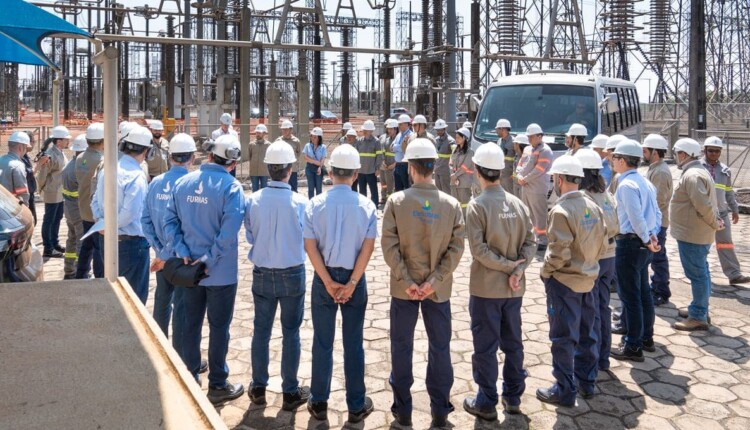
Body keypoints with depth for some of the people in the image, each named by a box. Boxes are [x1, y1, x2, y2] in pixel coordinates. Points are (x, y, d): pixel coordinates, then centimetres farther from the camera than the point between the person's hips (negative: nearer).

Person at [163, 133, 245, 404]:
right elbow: (229, 231, -24)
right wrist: (210, 260, -16)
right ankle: (217, 386, 16)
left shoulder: (183, 182, 1)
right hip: (221, 272, -5)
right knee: (219, 327, 7)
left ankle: (189, 379, 29)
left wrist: (183, 252, -6)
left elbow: (170, 221, -2)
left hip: (189, 268, 5)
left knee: (191, 324, 17)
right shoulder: (231, 187, -15)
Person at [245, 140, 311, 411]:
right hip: (292, 275, -2)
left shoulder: (253, 200, -12)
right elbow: (307, 242, -8)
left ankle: (258, 388, 27)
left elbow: (250, 236, -2)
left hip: (262, 274, 2)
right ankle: (290, 392, 19)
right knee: (291, 333, 10)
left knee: (261, 331, 15)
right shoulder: (300, 203, -17)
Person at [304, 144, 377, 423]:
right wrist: (351, 283, -8)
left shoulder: (315, 204, -6)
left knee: (322, 342, 11)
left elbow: (310, 247, -9)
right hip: (354, 279, 0)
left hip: (323, 279, 1)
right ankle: (356, 406, 18)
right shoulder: (366, 206, -8)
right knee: (353, 343, 8)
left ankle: (319, 403, 21)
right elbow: (368, 248, -11)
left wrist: (328, 282, -7)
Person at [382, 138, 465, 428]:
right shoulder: (452, 204, -5)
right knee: (440, 348, 13)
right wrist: (435, 280, -10)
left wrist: (406, 281, -11)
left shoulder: (396, 201, -10)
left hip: (403, 288, -1)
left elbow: (389, 246, -13)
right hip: (439, 289, 1)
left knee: (402, 348, 13)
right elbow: (456, 247, -9)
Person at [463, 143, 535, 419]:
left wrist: (510, 265, -13)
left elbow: (479, 249, -20)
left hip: (486, 287, -5)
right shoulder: (518, 204, 2)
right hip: (514, 287, 5)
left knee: (486, 346, 5)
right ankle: (513, 397, 27)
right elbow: (530, 243, -3)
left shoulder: (477, 206, -14)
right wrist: (518, 269, -11)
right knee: (513, 343, 16)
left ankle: (486, 403, 15)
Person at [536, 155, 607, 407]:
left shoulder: (561, 210, -21)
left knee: (563, 339, 4)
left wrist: (545, 271, -6)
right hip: (588, 279, 7)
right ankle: (586, 383, 31)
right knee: (586, 334, 17)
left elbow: (559, 252, -22)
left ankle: (565, 391, 13)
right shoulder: (593, 207, 1)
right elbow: (602, 245, 6)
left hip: (564, 282, -7)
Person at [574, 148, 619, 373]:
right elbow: (616, 227, 7)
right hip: (608, 257, 7)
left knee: (591, 311, 3)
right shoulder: (607, 195, 4)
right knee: (603, 308, 16)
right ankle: (603, 358, 27)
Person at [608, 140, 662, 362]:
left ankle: (633, 347, 6)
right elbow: (656, 213, 13)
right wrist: (653, 236, 4)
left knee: (630, 296, -2)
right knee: (643, 292, 18)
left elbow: (636, 218, -22)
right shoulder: (645, 182, 12)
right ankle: (646, 338, 30)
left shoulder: (626, 185, -17)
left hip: (629, 243, -9)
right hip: (643, 244, 10)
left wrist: (647, 240, -11)